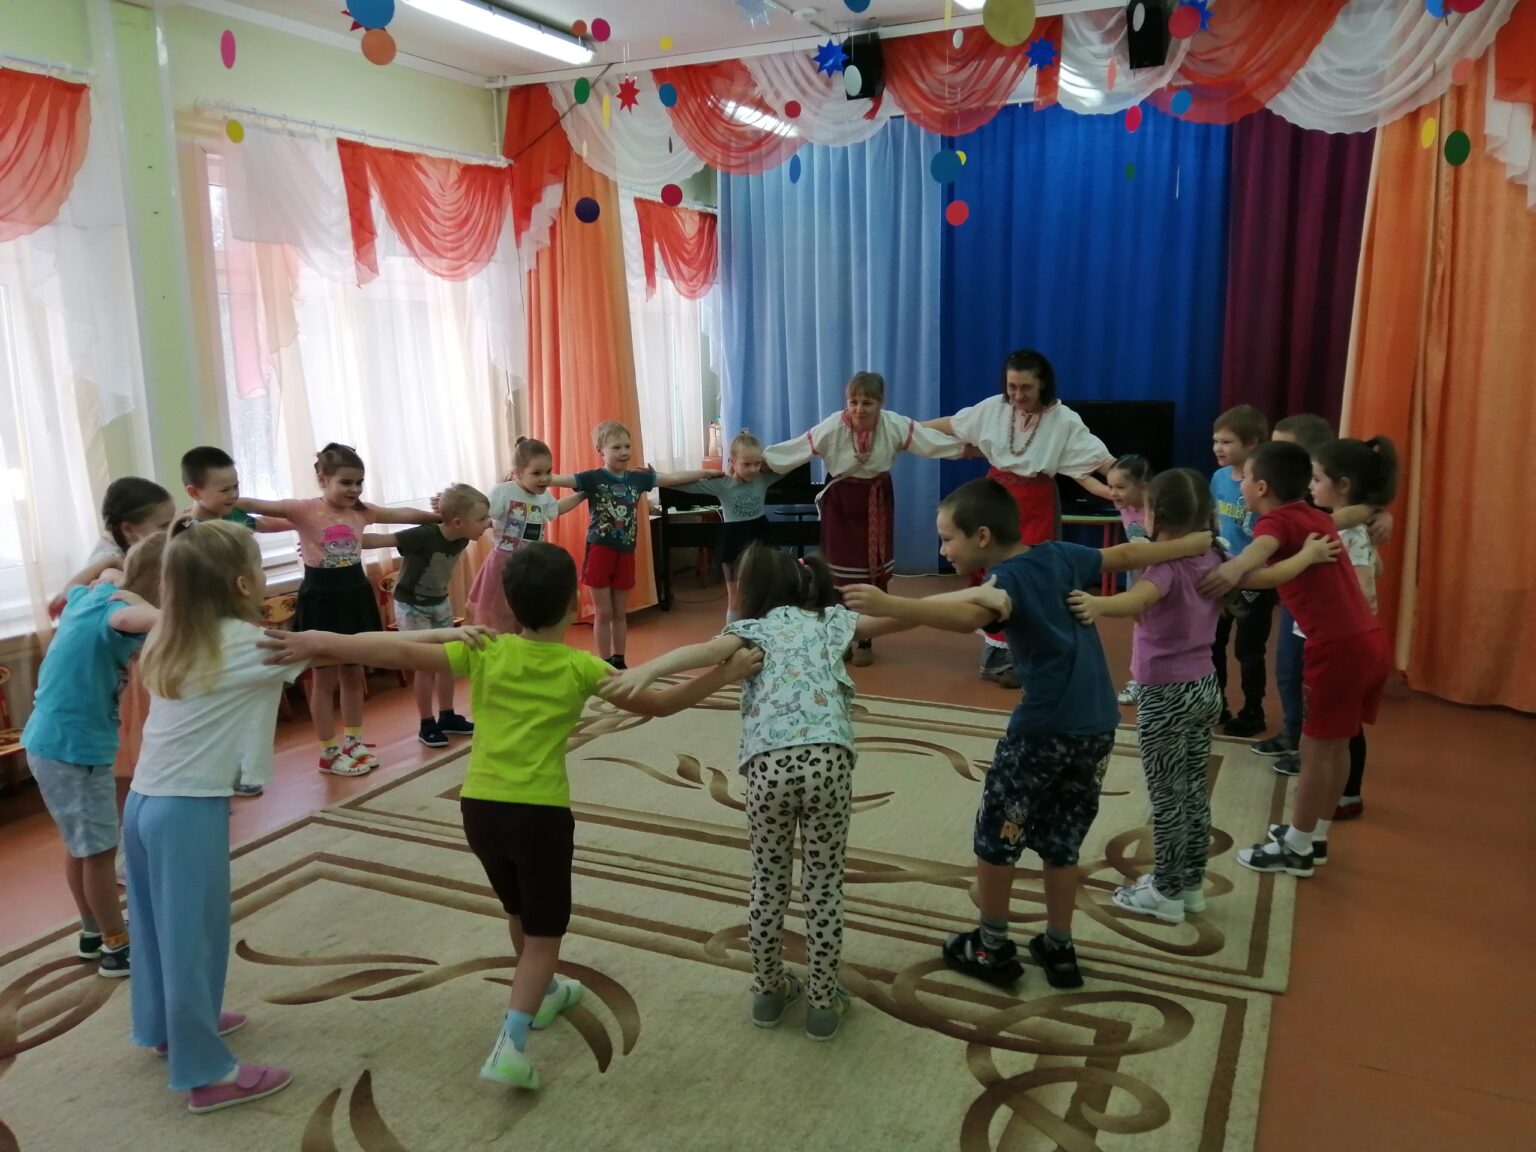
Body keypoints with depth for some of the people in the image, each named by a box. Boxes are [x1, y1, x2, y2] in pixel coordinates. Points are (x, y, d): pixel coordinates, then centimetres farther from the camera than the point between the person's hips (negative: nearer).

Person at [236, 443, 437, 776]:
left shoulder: (362, 511, 2)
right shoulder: (304, 510, -14)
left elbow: (404, 514, 13)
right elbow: (258, 506, -25)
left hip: (355, 596, 5)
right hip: (321, 600, -5)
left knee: (353, 674, 16)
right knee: (325, 678, 6)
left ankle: (353, 742, 31)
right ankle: (329, 752, 18)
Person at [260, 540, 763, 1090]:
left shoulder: (485, 652, -1)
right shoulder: (580, 668, -5)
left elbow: (401, 653, -11)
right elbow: (660, 704, -3)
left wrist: (318, 643, -11)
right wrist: (725, 674, 6)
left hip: (480, 806, 4)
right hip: (540, 812, -4)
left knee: (520, 913, 27)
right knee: (543, 935, 9)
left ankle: (542, 993, 49)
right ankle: (510, 1044, -6)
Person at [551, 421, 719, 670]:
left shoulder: (638, 477, 4)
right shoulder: (593, 478, -9)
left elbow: (671, 478, 9)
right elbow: (559, 480, -19)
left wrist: (705, 472, 10)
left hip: (625, 553, 4)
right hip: (600, 552, -4)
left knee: (620, 613, 14)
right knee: (603, 613, 4)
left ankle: (619, 662, 26)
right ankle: (606, 665, 14)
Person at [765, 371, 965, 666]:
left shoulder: (895, 426, -15)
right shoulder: (831, 427, -20)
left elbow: (934, 440, -12)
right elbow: (793, 449, -18)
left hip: (877, 502, 2)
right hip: (841, 502, -1)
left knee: (874, 572, 5)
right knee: (841, 572, 6)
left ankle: (865, 640, 20)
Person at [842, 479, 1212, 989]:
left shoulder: (1009, 577, -14)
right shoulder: (1059, 555, 7)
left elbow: (970, 616, -36)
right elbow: (1129, 554, 20)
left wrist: (890, 606, -47)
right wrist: (1196, 543, 35)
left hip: (1045, 728, -7)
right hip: (1098, 724, 8)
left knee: (996, 837, 11)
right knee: (1061, 842, 19)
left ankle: (992, 948, 23)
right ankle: (1059, 949, 29)